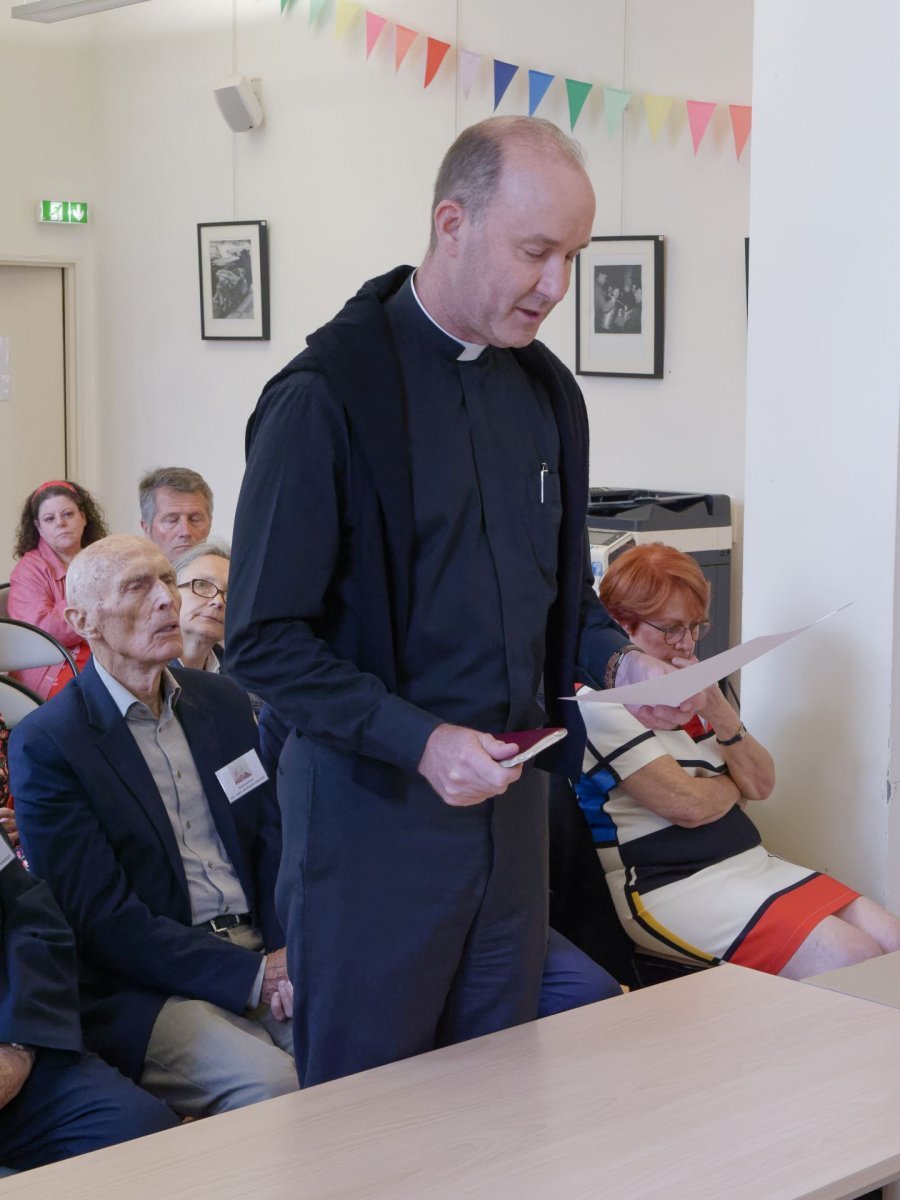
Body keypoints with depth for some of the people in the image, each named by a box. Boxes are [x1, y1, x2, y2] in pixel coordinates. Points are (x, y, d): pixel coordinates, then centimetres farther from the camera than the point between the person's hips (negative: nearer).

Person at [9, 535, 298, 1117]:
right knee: (270, 1082, -30)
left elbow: (276, 839, 13)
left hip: (264, 954, 6)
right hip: (140, 990, -5)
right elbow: (101, 916, -12)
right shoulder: (44, 742, -7)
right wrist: (253, 976, -17)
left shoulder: (223, 700, 13)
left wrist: (290, 955, -7)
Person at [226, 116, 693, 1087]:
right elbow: (264, 640, -14)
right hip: (370, 804, -6)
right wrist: (419, 740, -24)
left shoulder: (546, 389, 7)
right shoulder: (327, 395, -15)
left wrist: (614, 659, -2)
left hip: (510, 794, 6)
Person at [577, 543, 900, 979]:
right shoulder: (601, 702, -10)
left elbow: (761, 784, 11)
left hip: (751, 861, 8)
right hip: (670, 884, -8)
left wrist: (717, 709, -5)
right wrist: (732, 785, 6)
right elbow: (687, 806, -17)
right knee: (851, 960, -23)